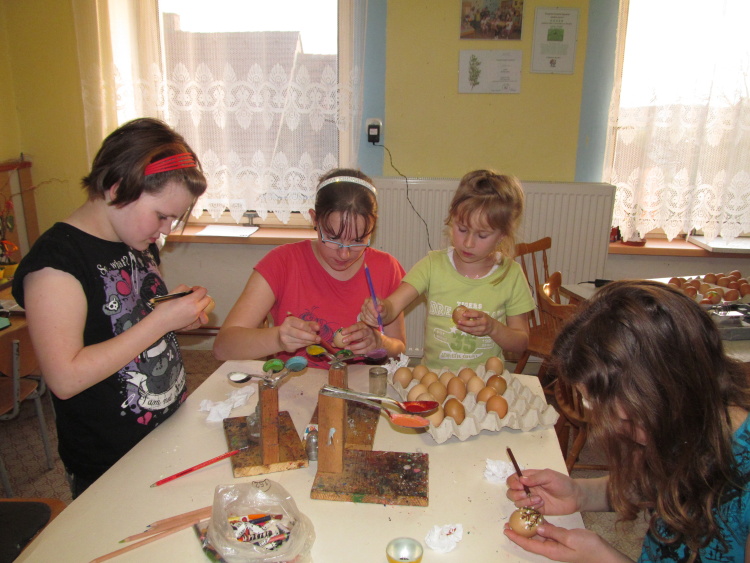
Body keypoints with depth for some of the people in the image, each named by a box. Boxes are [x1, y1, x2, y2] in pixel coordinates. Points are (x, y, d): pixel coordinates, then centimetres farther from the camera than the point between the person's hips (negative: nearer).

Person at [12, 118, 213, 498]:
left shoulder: (140, 243, 4)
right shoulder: (55, 260, -22)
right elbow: (65, 378, -27)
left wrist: (183, 315, -4)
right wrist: (161, 321, -27)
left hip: (170, 434, 8)